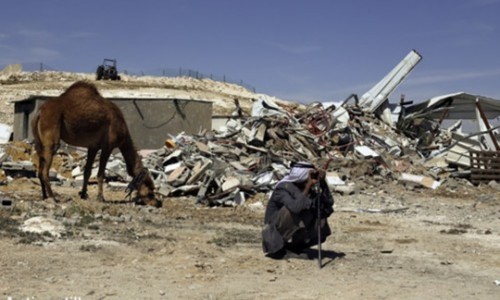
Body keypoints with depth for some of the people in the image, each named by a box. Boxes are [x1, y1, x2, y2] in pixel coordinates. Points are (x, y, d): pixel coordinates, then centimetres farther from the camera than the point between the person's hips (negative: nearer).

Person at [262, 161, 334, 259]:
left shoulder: (308, 189, -1)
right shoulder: (282, 189, -21)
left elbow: (329, 204, -10)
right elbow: (296, 207, -40)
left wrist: (323, 183, -19)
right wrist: (309, 185, -34)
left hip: (291, 237, 7)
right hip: (275, 236, -7)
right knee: (292, 211, -31)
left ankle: (292, 247, 4)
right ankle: (281, 249, -13)